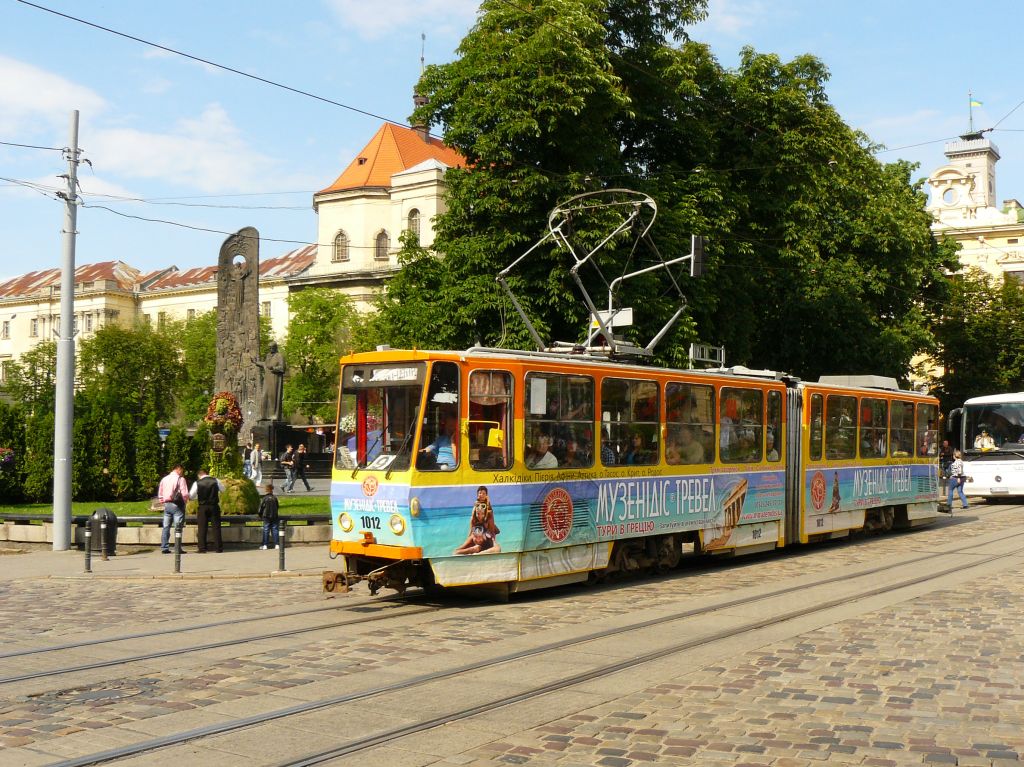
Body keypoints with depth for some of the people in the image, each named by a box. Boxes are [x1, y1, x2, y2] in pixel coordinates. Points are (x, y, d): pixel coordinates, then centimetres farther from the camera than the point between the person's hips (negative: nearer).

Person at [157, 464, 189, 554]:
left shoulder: (164, 479, 12)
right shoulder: (180, 479, -6)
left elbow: (159, 495, 15)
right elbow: (185, 494, -12)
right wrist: (183, 501, 6)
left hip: (166, 505, 6)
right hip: (177, 505, -6)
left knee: (166, 527, 8)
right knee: (178, 528, -3)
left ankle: (164, 548, 8)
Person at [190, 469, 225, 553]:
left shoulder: (197, 483, -6)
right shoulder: (216, 481, -2)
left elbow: (191, 496, 1)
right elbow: (223, 489, 15)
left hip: (202, 507, -1)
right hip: (214, 506, 1)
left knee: (201, 528, 4)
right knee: (216, 527, 6)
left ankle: (202, 548, 1)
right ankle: (218, 548, 5)